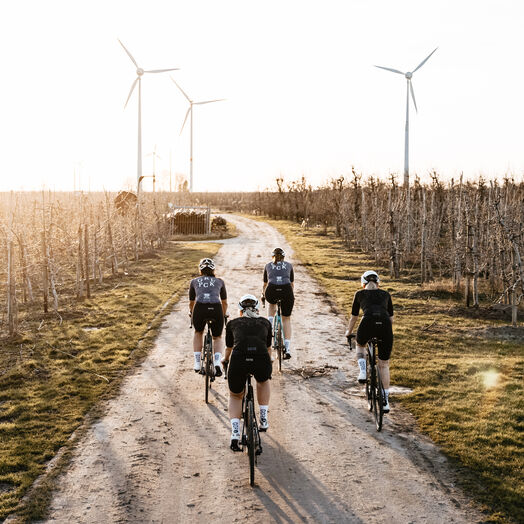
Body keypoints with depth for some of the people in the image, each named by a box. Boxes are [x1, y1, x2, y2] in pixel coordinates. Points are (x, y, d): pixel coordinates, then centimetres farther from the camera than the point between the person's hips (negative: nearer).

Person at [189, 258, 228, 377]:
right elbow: (224, 302, 35)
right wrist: (223, 316, 52)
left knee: (198, 333, 31)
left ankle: (197, 363, 23)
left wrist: (192, 314, 55)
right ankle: (217, 363, -2)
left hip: (200, 309, 0)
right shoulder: (219, 281, 26)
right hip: (216, 309, 0)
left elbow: (191, 302, 36)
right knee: (217, 337, 23)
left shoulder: (194, 281, 25)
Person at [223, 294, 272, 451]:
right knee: (263, 382, 37)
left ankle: (235, 433, 10)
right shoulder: (265, 322, 27)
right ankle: (263, 419, 27)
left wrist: (225, 360, 62)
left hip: (239, 360, 0)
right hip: (261, 360, 0)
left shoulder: (232, 323, 25)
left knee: (235, 396, 27)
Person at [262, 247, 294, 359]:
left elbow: (265, 284, 37)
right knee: (286, 319, 15)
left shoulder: (268, 266, 26)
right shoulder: (289, 265, 26)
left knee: (272, 303, 37)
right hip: (286, 291, 0)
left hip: (271, 291, 0)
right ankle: (287, 349, 7)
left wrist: (263, 294, 55)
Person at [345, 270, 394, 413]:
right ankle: (385, 401, 13)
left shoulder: (360, 294, 23)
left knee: (360, 345, 35)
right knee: (384, 365, 16)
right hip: (385, 325, 2)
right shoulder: (385, 294, 27)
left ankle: (362, 372, 12)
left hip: (368, 322, -1)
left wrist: (348, 332, 48)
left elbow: (354, 317, 31)